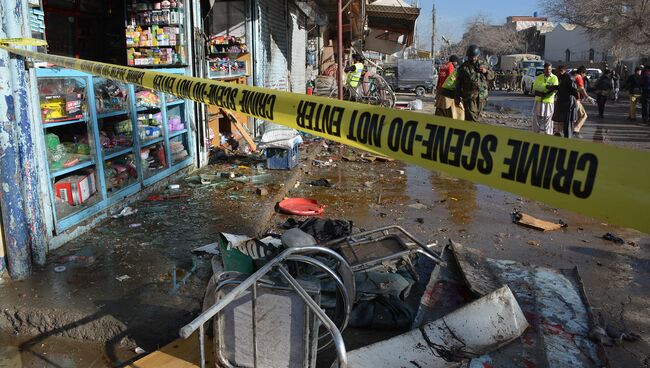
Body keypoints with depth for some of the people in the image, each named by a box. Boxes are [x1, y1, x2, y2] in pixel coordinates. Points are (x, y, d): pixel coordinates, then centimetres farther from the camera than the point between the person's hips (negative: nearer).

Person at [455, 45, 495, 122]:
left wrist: (486, 71, -5)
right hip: (469, 97, -5)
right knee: (471, 117, -12)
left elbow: (492, 76, 18)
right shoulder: (464, 67, -1)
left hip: (481, 97, 5)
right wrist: (457, 97, -1)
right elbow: (458, 83, 0)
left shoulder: (483, 65, 11)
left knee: (476, 116, 14)